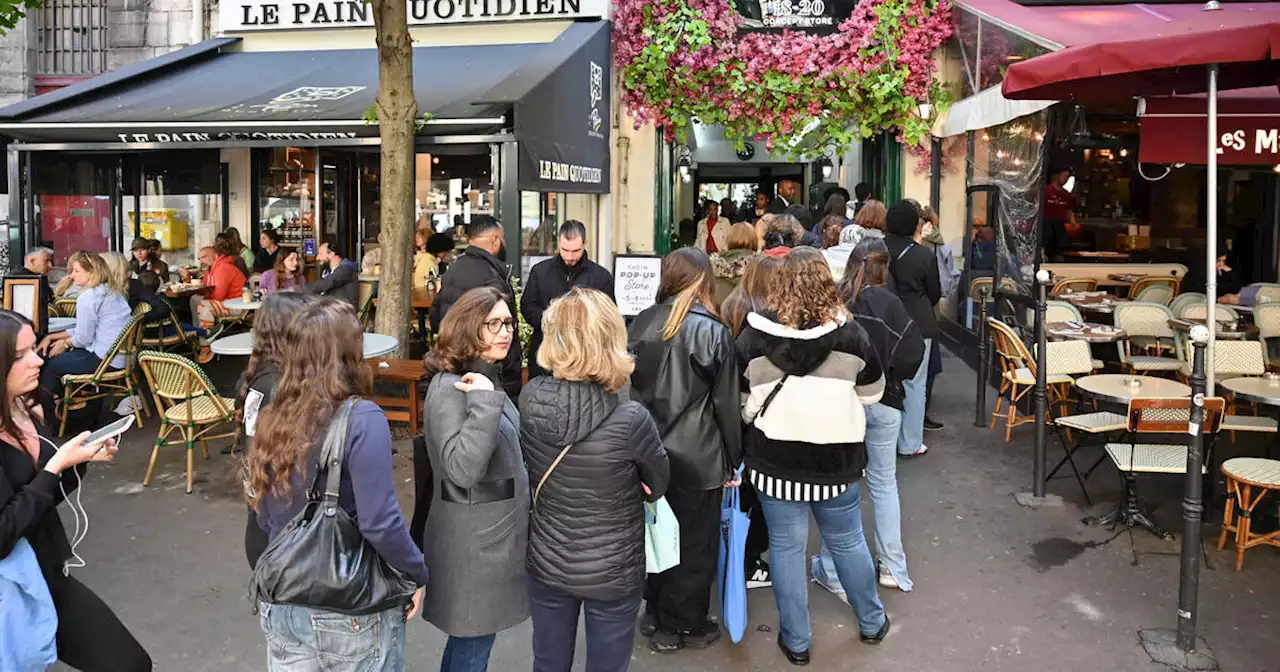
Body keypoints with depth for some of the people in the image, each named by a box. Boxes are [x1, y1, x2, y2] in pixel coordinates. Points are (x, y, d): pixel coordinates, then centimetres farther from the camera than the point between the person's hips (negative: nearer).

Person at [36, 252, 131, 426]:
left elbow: (83, 338, -13)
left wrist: (65, 343, 8)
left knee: (51, 366, 14)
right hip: (120, 353, 9)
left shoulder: (88, 297, -16)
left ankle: (47, 417, 33)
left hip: (105, 358, -9)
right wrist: (52, 337, 17)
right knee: (47, 354, 22)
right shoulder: (112, 291, 13)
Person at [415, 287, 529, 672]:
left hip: (493, 535, 9)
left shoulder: (484, 379, 8)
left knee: (470, 640, 21)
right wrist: (485, 401, -33)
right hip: (473, 542, -9)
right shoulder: (449, 389, -21)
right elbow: (463, 468, -32)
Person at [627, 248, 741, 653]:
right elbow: (726, 403, -8)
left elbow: (628, 387, 6)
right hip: (697, 457, -4)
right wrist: (733, 461, 2)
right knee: (693, 543, 10)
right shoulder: (713, 331, -12)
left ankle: (655, 613, 34)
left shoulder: (641, 324, 0)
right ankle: (681, 626, 22)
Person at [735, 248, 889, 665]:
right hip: (835, 459, 1)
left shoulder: (753, 336, -13)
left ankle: (796, 642, 24)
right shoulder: (849, 334, -12)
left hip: (774, 459, -1)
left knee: (786, 547, 12)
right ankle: (872, 622, 39)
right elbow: (873, 392, 2)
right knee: (848, 541, 20)